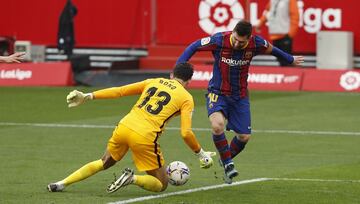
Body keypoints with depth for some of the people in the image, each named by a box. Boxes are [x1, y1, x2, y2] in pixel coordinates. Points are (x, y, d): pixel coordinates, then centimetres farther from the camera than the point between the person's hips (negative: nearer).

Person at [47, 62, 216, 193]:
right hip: (144, 138, -5)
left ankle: (62, 184, 21)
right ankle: (133, 179, -16)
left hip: (123, 127, 5)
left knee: (104, 163, 32)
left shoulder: (154, 82, 19)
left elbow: (119, 91, 15)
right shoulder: (186, 98, 6)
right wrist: (201, 154, 10)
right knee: (161, 184, 12)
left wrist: (88, 96, 18)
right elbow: (186, 133, -4)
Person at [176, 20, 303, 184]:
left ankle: (226, 159, 35)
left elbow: (272, 50, 8)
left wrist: (290, 60, 24)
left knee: (244, 136, 3)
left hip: (240, 96, 3)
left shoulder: (256, 44, -16)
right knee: (217, 124, -30)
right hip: (217, 93, -3)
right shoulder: (219, 40, -23)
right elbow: (194, 47, -10)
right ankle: (228, 163, -12)